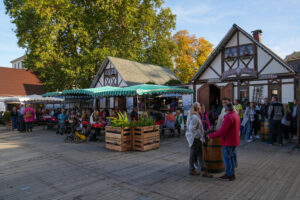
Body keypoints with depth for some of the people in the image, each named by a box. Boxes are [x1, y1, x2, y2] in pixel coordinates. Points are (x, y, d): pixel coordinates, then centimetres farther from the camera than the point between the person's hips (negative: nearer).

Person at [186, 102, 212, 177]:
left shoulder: (193, 115, 10)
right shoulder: (194, 117, -21)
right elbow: (192, 129, -26)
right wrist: (201, 135, -18)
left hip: (197, 138, 10)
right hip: (195, 138, -10)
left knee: (200, 154, 10)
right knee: (193, 154, 6)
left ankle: (204, 171, 16)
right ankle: (192, 170, 22)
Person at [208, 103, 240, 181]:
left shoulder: (229, 117, -23)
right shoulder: (236, 116, 8)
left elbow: (222, 131, -26)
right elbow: (238, 128, 19)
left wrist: (211, 135, -19)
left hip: (228, 142, -9)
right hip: (234, 141, 10)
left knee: (227, 158, 1)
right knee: (232, 157, 17)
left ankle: (229, 175, 10)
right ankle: (232, 174, 26)